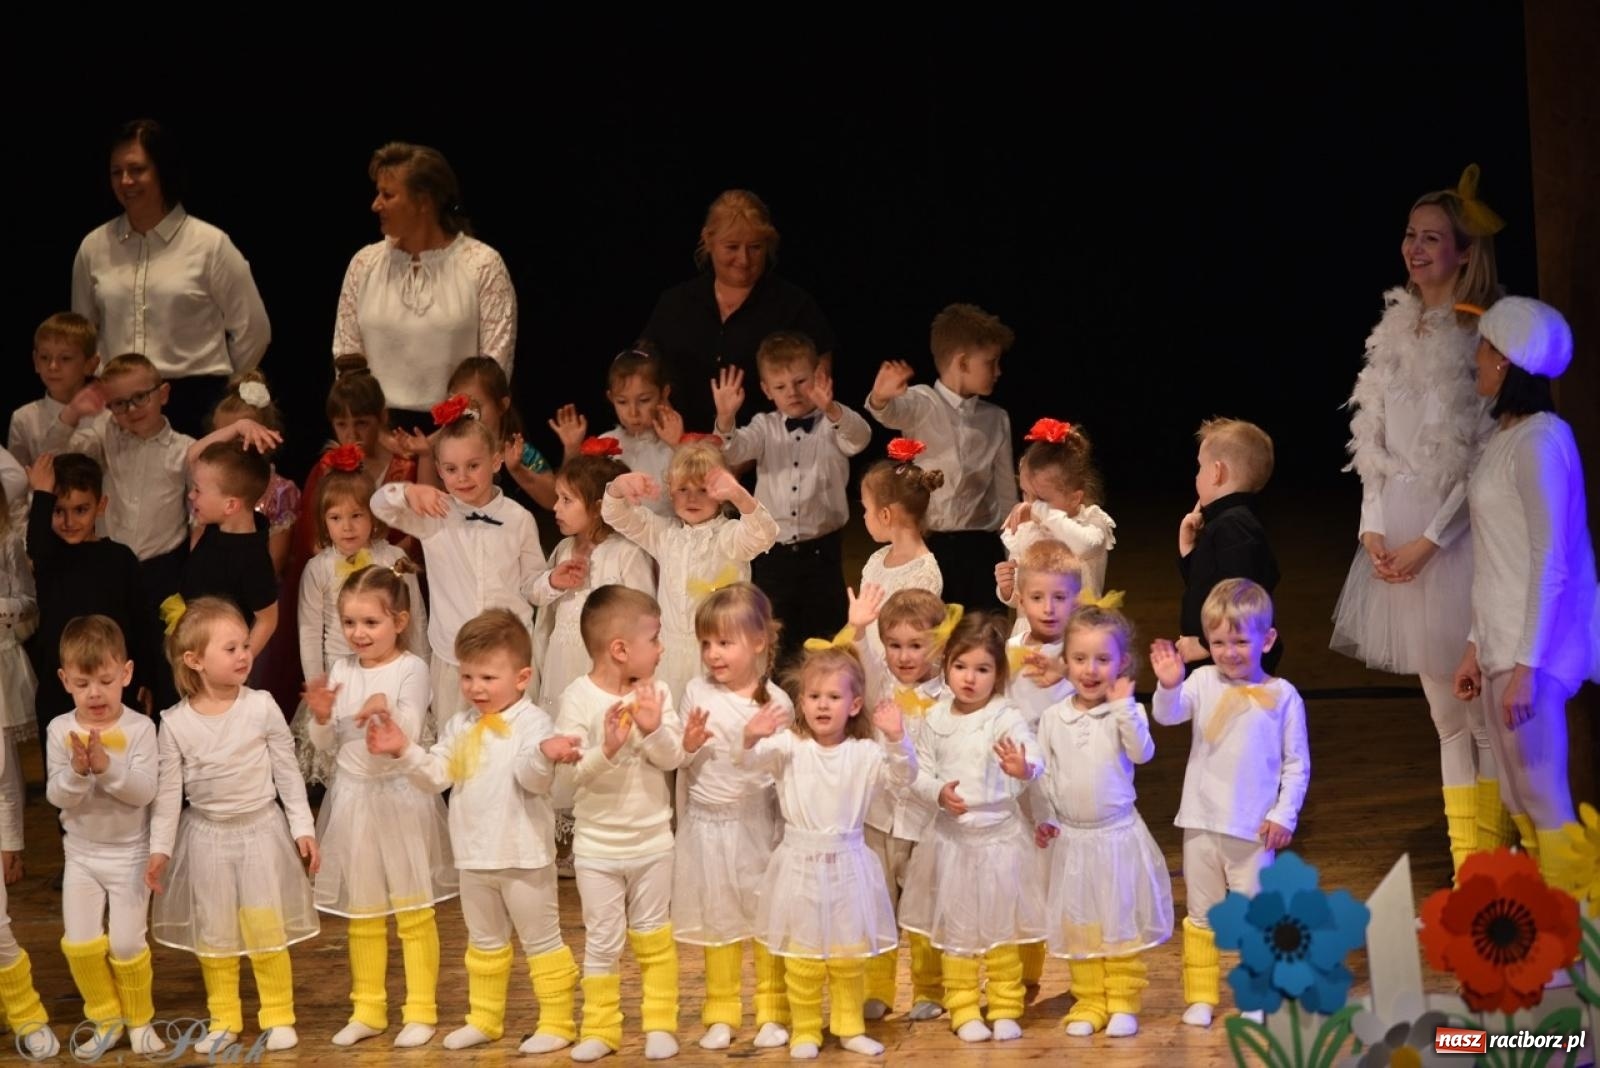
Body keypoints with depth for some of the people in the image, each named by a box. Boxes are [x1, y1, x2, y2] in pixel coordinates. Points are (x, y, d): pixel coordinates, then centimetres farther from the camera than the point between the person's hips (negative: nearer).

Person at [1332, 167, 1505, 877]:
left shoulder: (1481, 335, -9)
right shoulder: (1396, 332, 11)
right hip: (1399, 532, 7)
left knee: (1481, 707, -4)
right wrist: (1373, 528, 1)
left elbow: (1485, 459, -12)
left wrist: (1428, 542, -15)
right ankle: (1467, 867, 15)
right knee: (1444, 710, 10)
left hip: (1457, 534, -7)